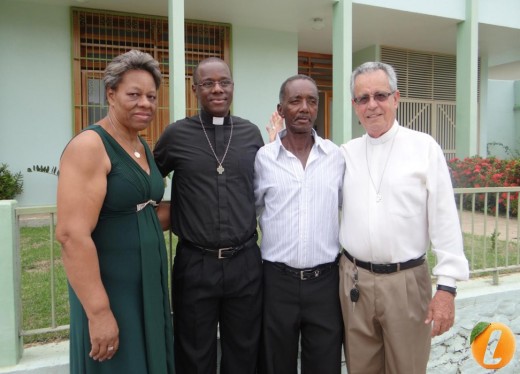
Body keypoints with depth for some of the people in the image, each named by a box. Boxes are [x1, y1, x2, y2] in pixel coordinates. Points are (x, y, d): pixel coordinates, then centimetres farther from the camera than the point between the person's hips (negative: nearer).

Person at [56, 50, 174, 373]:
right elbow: (71, 234, -23)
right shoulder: (89, 146, -16)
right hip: (108, 288, -8)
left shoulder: (144, 148, 9)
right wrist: (99, 311, -23)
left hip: (150, 284, 8)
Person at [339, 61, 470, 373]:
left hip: (407, 281, -2)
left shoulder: (424, 147, -4)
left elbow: (445, 220, -6)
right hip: (353, 280, 3)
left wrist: (447, 285, -10)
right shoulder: (345, 153, 5)